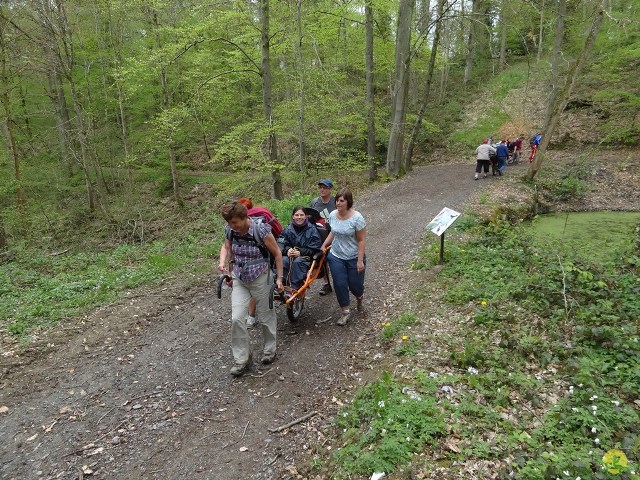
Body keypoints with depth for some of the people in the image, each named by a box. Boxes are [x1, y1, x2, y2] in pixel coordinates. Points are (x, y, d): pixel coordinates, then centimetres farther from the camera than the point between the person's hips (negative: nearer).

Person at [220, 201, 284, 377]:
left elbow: (277, 254, -10)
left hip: (260, 279, -4)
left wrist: (279, 278, -8)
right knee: (236, 318, -4)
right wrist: (231, 274, 17)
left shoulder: (261, 230, -22)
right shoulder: (229, 231, -8)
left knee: (266, 315, 12)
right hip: (239, 279, 4)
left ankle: (270, 349, 35)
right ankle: (242, 359, 11)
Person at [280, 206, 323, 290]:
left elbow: (314, 249, -7)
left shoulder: (312, 229, -4)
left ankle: (294, 289, -32)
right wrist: (288, 250, -15)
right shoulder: (288, 229, 6)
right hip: (291, 255, 3)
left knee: (298, 262, -35)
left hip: (306, 257, -3)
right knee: (283, 261, -30)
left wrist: (300, 252, -20)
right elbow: (285, 244, 9)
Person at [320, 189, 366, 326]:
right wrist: (324, 245, 9)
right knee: (340, 285, 2)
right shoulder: (332, 215, -4)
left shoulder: (357, 217, -19)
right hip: (336, 257, 4)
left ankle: (360, 297, 45)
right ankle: (346, 312, 18)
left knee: (354, 285, 8)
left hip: (354, 258, -3)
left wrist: (360, 260, -17)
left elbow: (362, 240, -16)